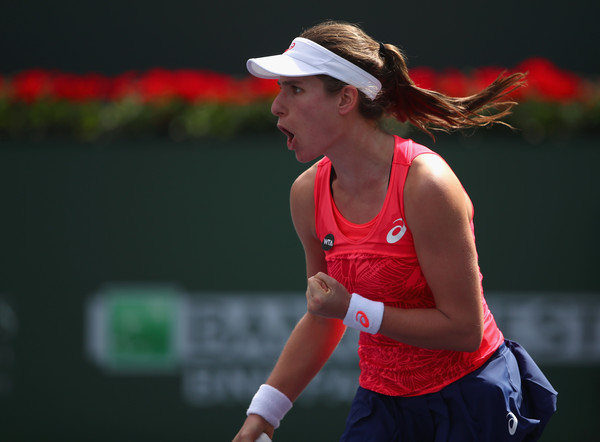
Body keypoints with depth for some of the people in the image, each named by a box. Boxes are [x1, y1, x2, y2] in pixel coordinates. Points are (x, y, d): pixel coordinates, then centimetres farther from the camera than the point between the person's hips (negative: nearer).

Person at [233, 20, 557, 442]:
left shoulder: (425, 185, -22)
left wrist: (354, 310, -22)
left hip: (470, 398, -5)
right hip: (382, 402, 5)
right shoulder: (307, 194, -3)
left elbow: (464, 330, -21)